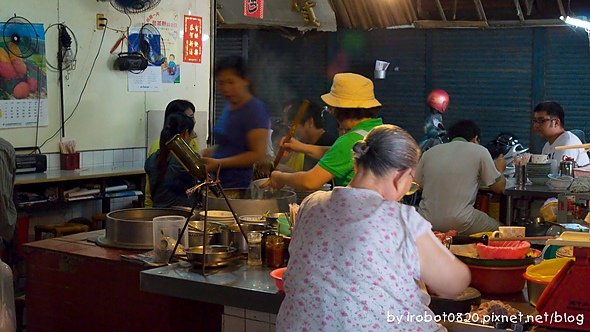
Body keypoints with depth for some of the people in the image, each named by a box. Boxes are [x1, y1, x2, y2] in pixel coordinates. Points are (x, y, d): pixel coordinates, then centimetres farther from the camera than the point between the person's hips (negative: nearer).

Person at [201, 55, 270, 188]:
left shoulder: (254, 109, -11)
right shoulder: (229, 106, 15)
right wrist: (208, 152, 9)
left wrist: (219, 163, -17)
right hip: (220, 182, 8)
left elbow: (258, 154, -17)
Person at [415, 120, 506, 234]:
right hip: (460, 224, -5)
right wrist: (499, 169, 29)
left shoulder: (429, 152, 10)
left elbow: (419, 184, 20)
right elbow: (499, 187, 6)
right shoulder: (479, 151, 0)